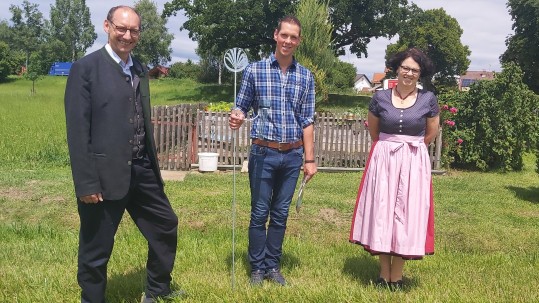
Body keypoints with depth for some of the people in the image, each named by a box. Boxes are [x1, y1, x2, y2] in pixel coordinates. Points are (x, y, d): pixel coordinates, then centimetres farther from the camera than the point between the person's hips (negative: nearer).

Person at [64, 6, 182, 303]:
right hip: (105, 174, -7)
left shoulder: (139, 70, 12)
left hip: (142, 170, 7)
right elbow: (77, 130, -14)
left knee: (166, 226, 18)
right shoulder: (86, 68, -10)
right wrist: (86, 183, -17)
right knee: (96, 249, 6)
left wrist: (152, 166, 16)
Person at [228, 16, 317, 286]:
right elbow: (242, 106, 3)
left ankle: (273, 266, 24)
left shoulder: (306, 77, 5)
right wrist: (236, 118, -22)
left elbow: (307, 120, 5)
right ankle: (257, 267, 19)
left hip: (293, 155, 2)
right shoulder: (254, 70, -1)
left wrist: (309, 159, 3)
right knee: (260, 213, 5)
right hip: (263, 153, -2)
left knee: (281, 213, 11)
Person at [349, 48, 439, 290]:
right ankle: (384, 273, 15)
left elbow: (431, 133, 11)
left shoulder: (428, 100, -2)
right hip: (383, 160, 1)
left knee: (406, 213, 3)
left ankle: (397, 275, 14)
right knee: (381, 211, 3)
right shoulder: (380, 98, -1)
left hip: (413, 163, 0)